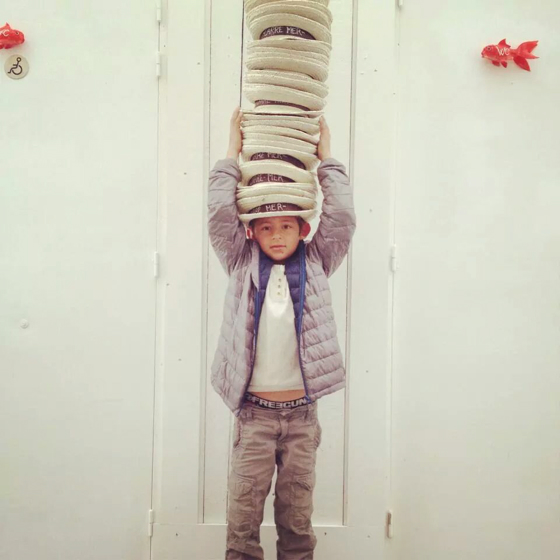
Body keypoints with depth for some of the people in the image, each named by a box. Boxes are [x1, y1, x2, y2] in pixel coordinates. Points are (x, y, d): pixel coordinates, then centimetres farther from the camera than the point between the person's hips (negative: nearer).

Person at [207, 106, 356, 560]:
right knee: (244, 511, 5)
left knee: (297, 513, 12)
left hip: (301, 411, 1)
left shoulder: (315, 265, 5)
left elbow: (341, 215, -2)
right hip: (254, 411, 0)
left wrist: (326, 154, 5)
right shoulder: (242, 264, 3)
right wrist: (234, 150, 2)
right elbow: (220, 212, -5)